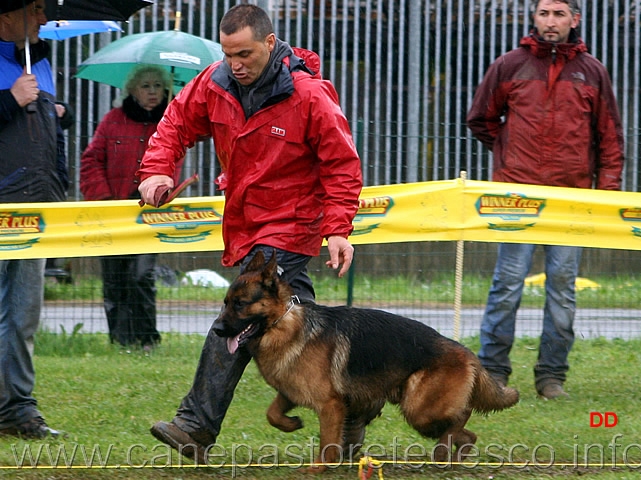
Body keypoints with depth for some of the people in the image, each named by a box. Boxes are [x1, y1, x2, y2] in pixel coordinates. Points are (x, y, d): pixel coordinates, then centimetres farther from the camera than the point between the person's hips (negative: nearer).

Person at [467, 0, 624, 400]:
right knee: (508, 283, -4)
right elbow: (481, 119, 17)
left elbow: (610, 138, 11)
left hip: (572, 196, 1)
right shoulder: (510, 66, 6)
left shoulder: (592, 73, 8)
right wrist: (509, 155, 11)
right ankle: (492, 372, 1)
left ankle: (552, 375, 8)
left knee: (563, 286, 2)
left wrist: (607, 190, 3)